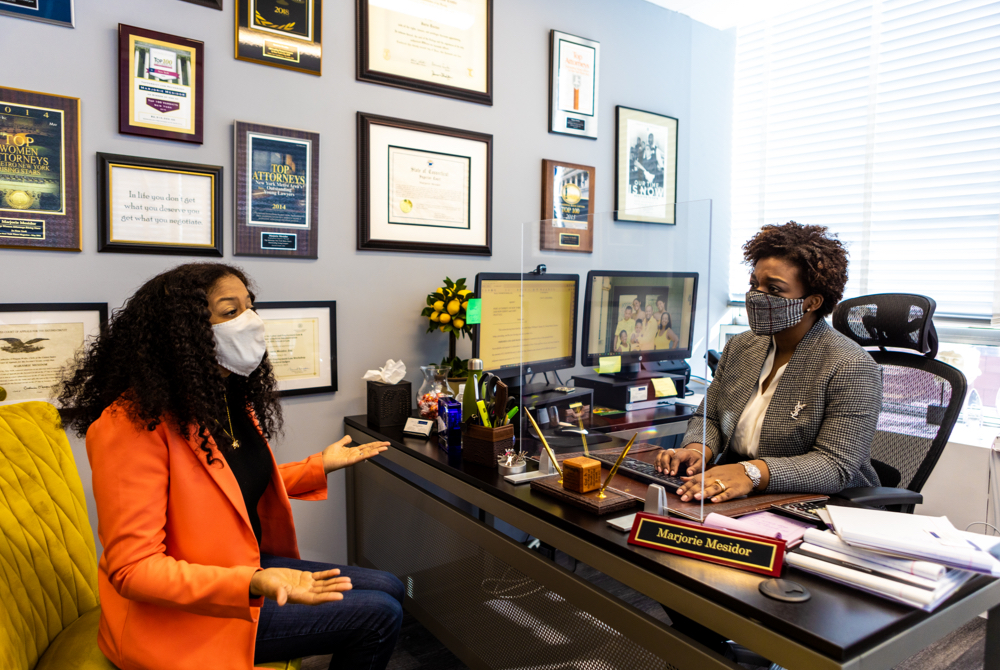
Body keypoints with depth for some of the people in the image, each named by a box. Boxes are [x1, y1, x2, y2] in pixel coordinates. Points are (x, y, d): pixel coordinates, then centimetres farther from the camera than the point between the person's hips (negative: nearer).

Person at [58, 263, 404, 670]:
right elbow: (133, 568, -25)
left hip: (250, 566, 9)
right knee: (378, 617, -11)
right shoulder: (134, 424, -25)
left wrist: (321, 465, 12)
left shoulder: (233, 400, 3)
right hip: (177, 616, -9)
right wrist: (254, 585, -37)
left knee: (388, 589, 10)